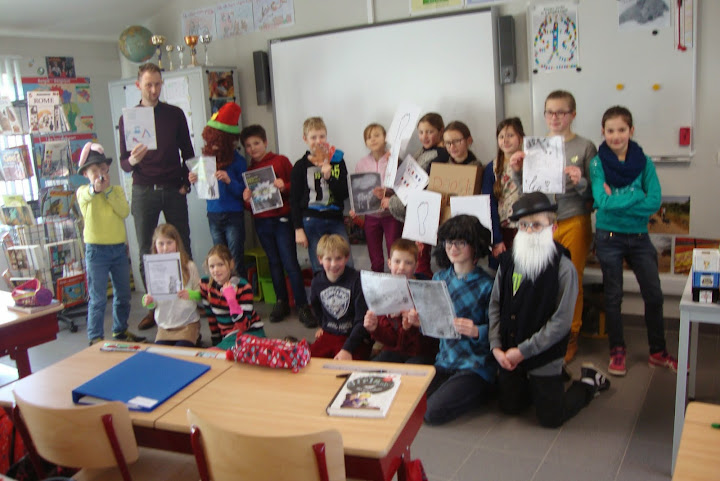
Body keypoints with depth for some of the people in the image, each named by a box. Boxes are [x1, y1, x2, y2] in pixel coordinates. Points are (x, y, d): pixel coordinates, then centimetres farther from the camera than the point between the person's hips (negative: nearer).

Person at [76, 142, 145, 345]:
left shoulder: (117, 190, 7)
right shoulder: (83, 192, -2)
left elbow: (125, 211, -9)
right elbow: (85, 196, -28)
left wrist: (107, 190, -16)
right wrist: (95, 188, -50)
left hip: (119, 248, 4)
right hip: (96, 250, -4)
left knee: (123, 294, 13)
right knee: (98, 298, -4)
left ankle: (120, 330, 28)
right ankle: (95, 338, 3)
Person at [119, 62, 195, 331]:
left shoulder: (175, 114, 4)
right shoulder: (128, 118, 3)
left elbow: (188, 152, 9)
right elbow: (123, 163, 2)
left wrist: (186, 183, -2)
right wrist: (132, 161, -20)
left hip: (173, 190, 0)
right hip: (143, 191, 0)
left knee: (182, 248, 3)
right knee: (146, 251, 4)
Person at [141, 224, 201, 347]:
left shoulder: (189, 266, -5)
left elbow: (200, 294, -4)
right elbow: (153, 303, 8)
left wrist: (190, 294, -24)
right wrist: (148, 302, -14)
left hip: (187, 324, -3)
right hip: (164, 326, 4)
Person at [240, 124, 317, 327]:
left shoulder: (280, 161, 0)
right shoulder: (248, 170, 11)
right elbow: (247, 202, 15)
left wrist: (284, 187, -21)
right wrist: (246, 199, -7)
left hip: (282, 219, -4)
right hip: (262, 222, 4)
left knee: (290, 262, -7)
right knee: (274, 262, 11)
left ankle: (302, 305, -1)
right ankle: (281, 302, 21)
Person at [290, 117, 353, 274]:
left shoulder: (337, 161, 7)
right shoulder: (300, 166, 3)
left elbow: (345, 194, 2)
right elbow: (294, 200, 3)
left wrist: (329, 177, -13)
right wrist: (298, 229, -3)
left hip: (335, 220, 2)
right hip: (311, 222, -1)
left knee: (347, 265, -5)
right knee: (320, 269, 0)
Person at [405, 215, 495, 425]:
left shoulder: (486, 285, -9)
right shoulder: (439, 278, 8)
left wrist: (476, 331, -30)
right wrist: (420, 321, -7)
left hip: (476, 365, -5)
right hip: (445, 361, 5)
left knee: (432, 412, -18)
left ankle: (482, 390, 8)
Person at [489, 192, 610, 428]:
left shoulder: (563, 268, -17)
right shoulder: (508, 261, -4)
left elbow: (561, 322, -18)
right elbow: (495, 306, 1)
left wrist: (523, 351, -18)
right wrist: (496, 346, -8)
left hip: (544, 359, -5)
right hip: (508, 355, 5)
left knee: (551, 418, 6)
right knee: (509, 407, 17)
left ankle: (589, 381, 28)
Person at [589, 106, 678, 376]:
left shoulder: (644, 162, -1)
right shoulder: (598, 163, -7)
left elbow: (655, 202, -13)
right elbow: (603, 201, -19)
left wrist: (617, 200, -18)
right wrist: (636, 195, -17)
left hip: (639, 237, 2)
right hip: (609, 237, -2)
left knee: (654, 295, 7)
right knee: (613, 297, 9)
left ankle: (658, 352, 24)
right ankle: (617, 351, 23)